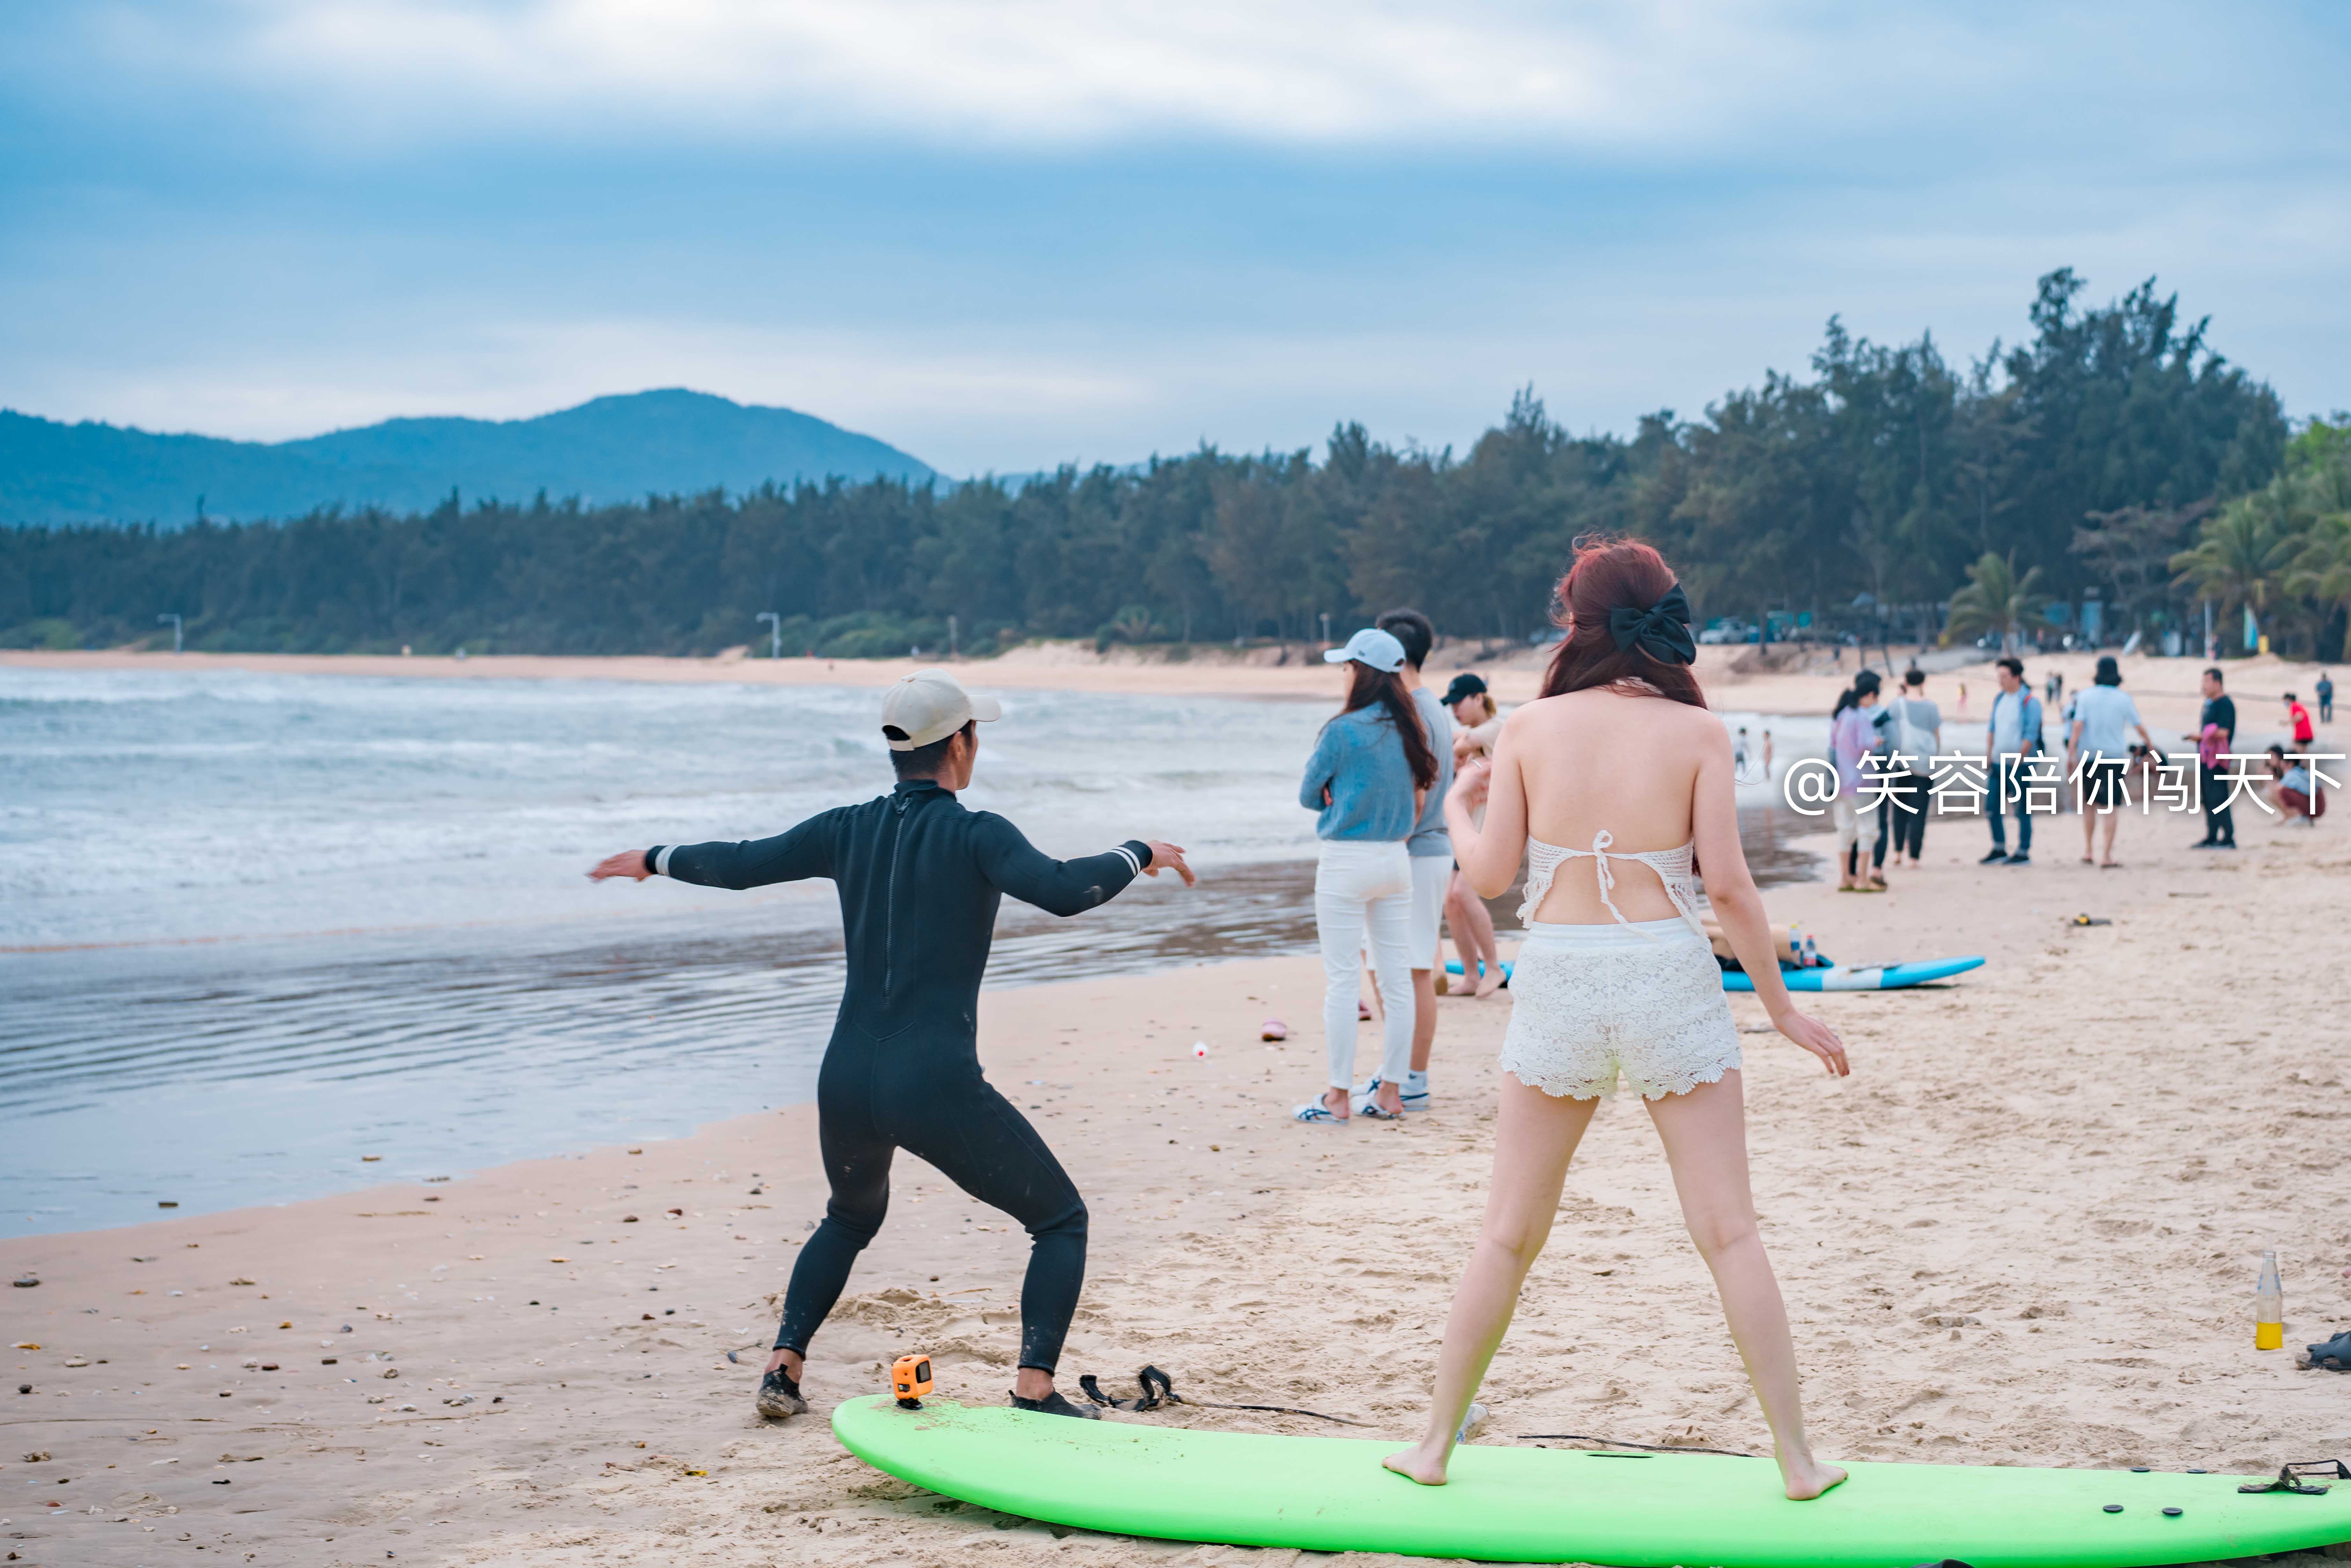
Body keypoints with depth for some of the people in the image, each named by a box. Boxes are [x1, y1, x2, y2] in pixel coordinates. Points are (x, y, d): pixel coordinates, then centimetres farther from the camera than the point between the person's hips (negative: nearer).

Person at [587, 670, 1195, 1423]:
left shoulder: (848, 830, 7)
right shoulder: (974, 835, -8)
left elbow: (739, 865, 15)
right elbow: (1061, 890, -24)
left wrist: (655, 858, 32)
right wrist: (1138, 853, -8)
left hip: (846, 1085, 6)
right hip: (938, 1089, -6)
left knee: (851, 1219, 34)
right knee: (1061, 1221, 10)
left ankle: (782, 1367, 21)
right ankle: (1035, 1389, -6)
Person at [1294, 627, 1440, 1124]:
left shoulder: (1342, 732, -14)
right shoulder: (1410, 731, 5)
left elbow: (1308, 796, -3)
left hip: (1346, 861, -6)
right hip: (1396, 859, 6)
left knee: (1341, 981, -1)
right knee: (1396, 979, 8)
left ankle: (1338, 1098, 2)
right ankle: (1391, 1093, 13)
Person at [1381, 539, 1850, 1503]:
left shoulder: (1531, 729, 0)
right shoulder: (1695, 730, -3)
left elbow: (1491, 874, 1)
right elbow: (1727, 885, -7)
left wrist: (1455, 810, 22)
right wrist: (1781, 1006, 2)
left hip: (1557, 979, 1)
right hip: (1667, 973, -1)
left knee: (1509, 1234, 11)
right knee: (1728, 1232, 4)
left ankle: (1436, 1443, 17)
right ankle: (1797, 1458, 6)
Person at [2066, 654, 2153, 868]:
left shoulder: (2086, 697, -1)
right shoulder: (2123, 699, -2)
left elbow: (2077, 727, -9)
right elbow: (2140, 727, 5)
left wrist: (2070, 755, -9)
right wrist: (2150, 744, 23)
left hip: (2089, 757, 2)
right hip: (2115, 756, -2)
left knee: (2090, 804, 16)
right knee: (2112, 806, 1)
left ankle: (2088, 850, 11)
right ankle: (2106, 856, -4)